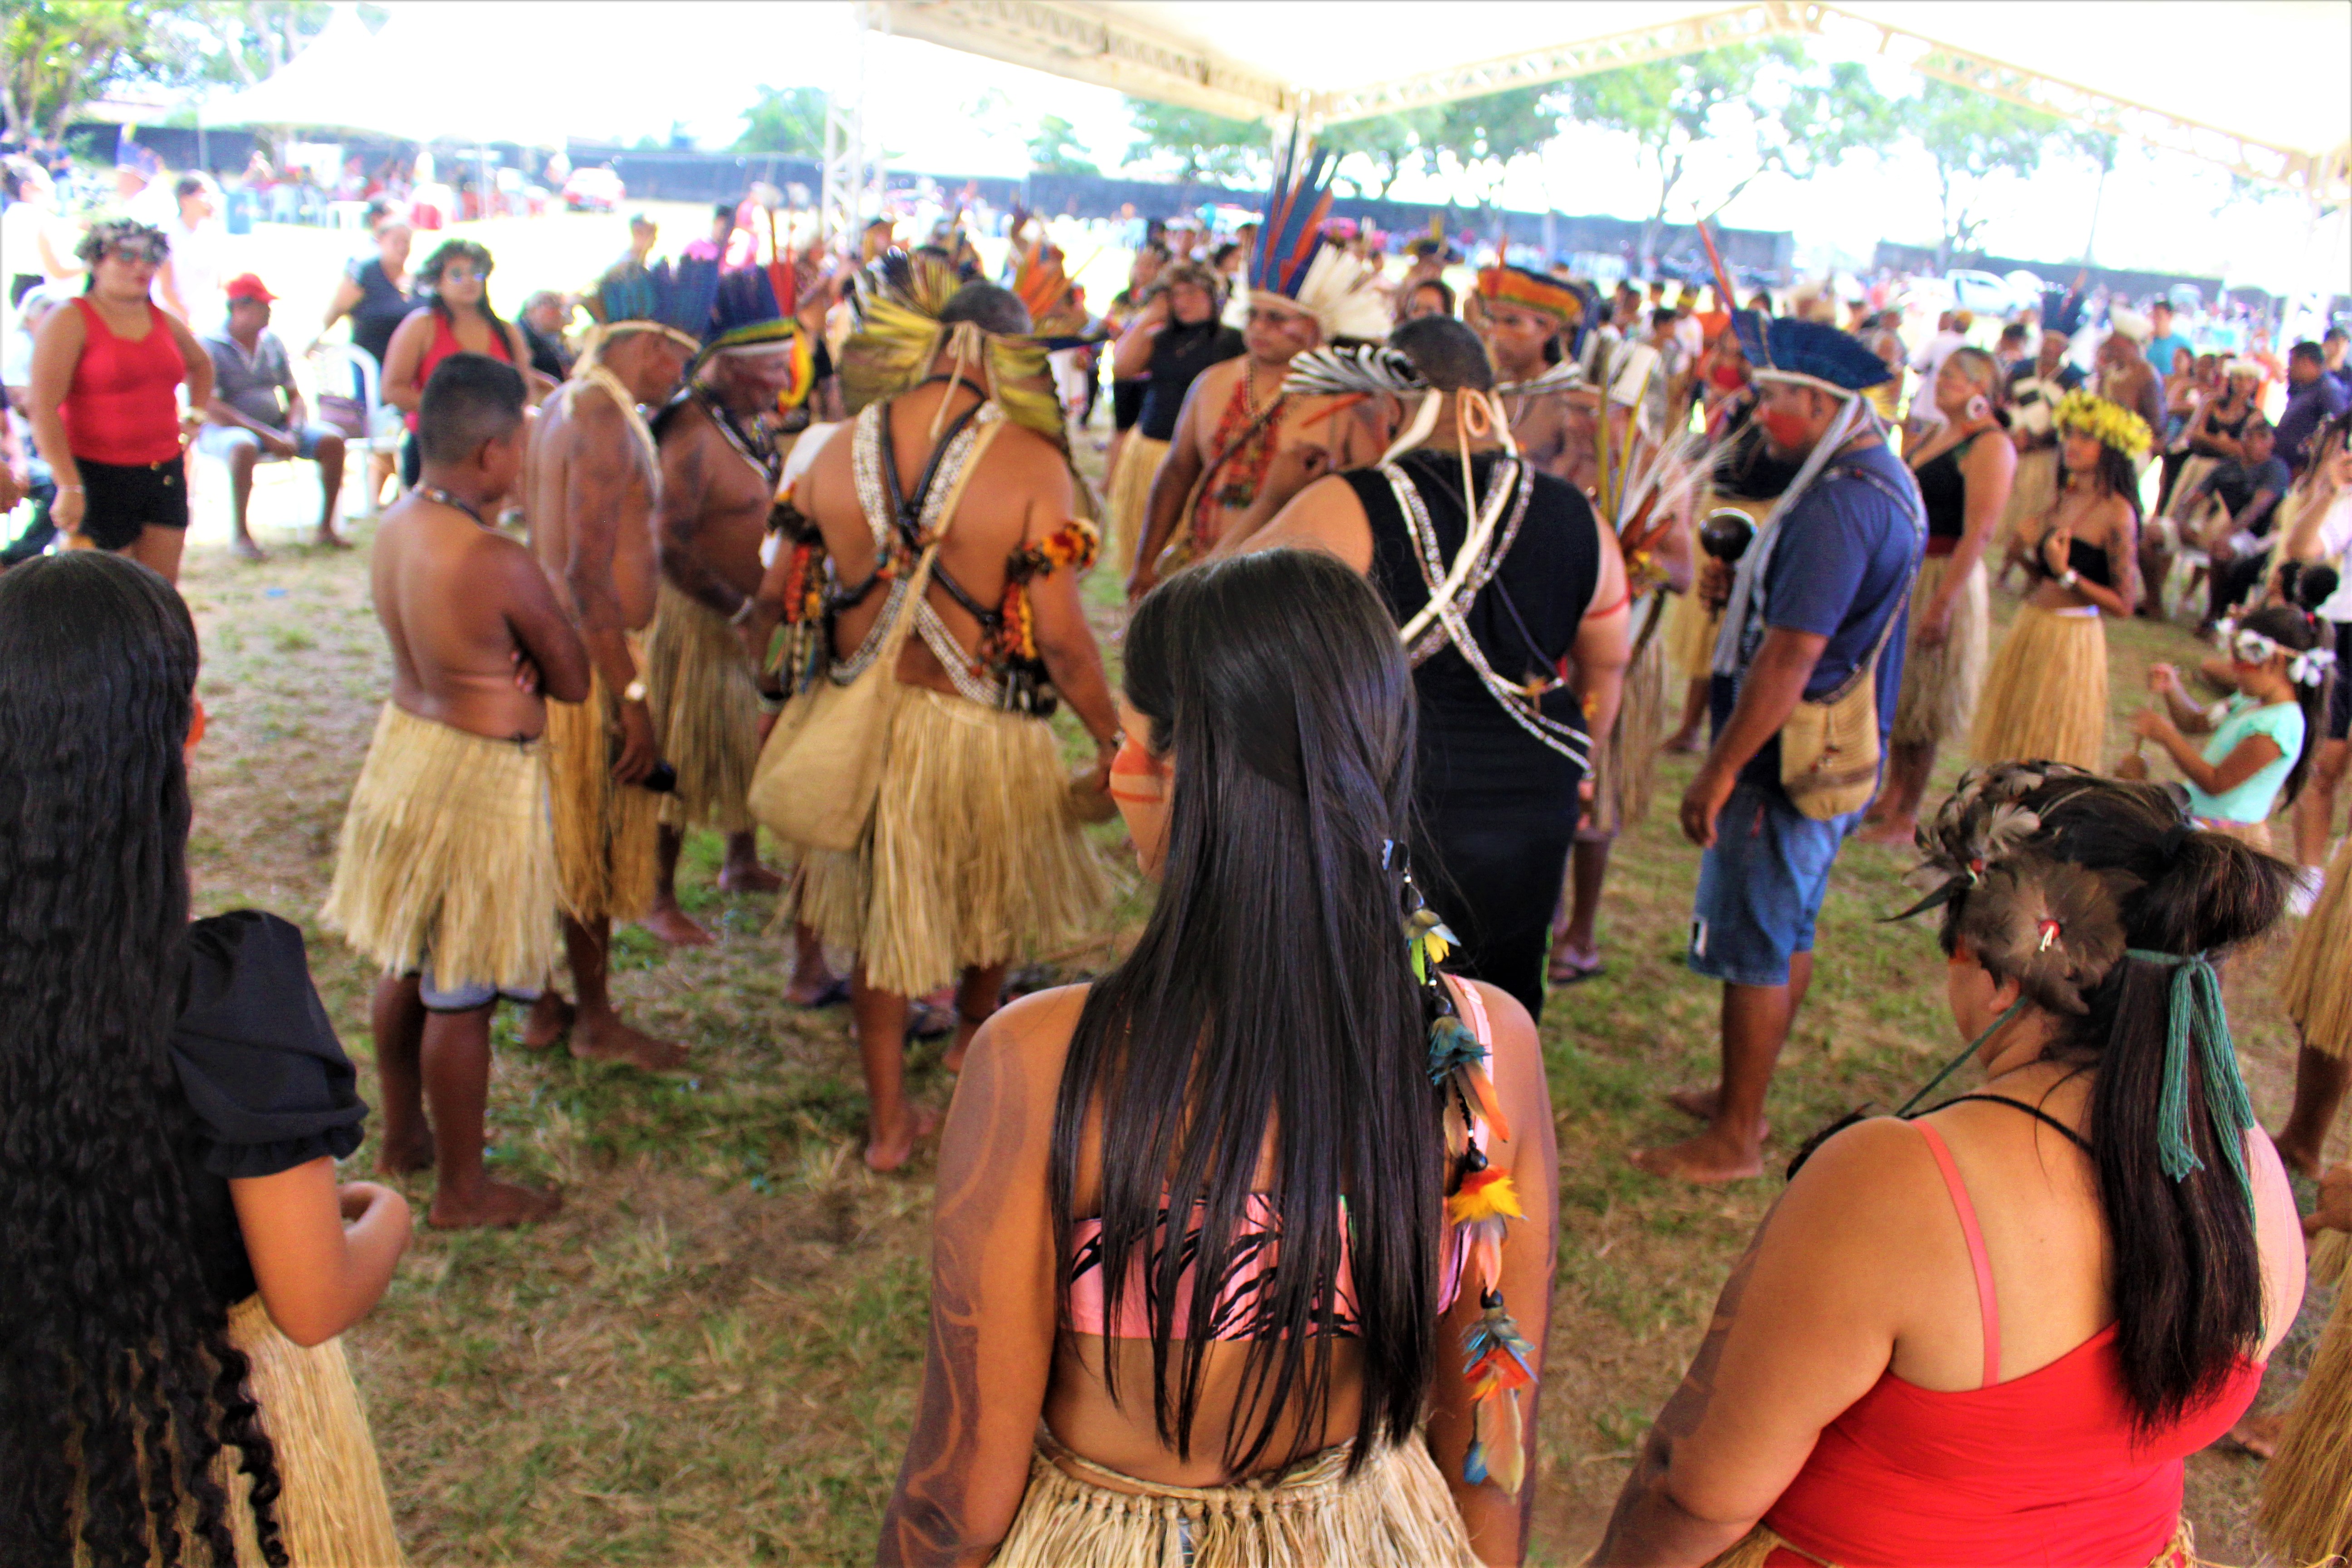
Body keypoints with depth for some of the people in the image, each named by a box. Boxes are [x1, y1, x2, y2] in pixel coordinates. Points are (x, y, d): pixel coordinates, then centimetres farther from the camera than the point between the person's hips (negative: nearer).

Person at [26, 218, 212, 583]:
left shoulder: (164, 322, 11)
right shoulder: (71, 322, -8)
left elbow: (201, 364, 35)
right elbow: (43, 410, -15)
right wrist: (69, 486, -22)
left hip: (165, 471, 6)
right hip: (98, 475, -6)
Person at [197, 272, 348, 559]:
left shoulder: (272, 342, 10)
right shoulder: (210, 346, -8)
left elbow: (295, 397, 10)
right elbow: (212, 409, -16)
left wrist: (293, 433, -11)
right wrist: (266, 436, -23)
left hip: (276, 427, 6)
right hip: (224, 429, -5)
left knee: (332, 440, -17)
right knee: (244, 446, -40)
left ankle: (326, 527, -9)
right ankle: (239, 534, -28)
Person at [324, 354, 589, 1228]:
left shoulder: (397, 525, 0)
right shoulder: (499, 563, -25)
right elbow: (574, 681, -15)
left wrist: (496, 663, -10)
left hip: (404, 743, 9)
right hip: (479, 776, -9)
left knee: (407, 965, 22)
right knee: (461, 997, 3)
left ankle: (403, 1137, 40)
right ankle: (461, 1189, 18)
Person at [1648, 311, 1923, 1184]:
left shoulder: (1838, 505, -24)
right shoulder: (1885, 481, 10)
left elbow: (1790, 658, -27)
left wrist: (1719, 770, -22)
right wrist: (1746, 587, 4)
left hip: (1791, 761, -11)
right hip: (1838, 755, 11)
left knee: (1752, 948, -1)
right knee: (1788, 932, 19)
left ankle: (1734, 1140, 11)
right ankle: (1742, 1097, 34)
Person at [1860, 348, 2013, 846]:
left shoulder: (1990, 445, -14)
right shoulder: (1935, 434, 13)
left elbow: (1979, 532, -21)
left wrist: (1942, 603, -26)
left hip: (1945, 580, -8)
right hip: (1904, 576, 8)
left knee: (1920, 704, 0)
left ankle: (1905, 819, 10)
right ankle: (1891, 794, 26)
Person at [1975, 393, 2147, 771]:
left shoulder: (2117, 513, -14)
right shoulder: (2065, 499, 8)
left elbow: (2124, 604, -16)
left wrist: (2066, 574, -22)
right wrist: (2025, 551, -5)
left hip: (2072, 637, -8)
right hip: (2030, 626, 8)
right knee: (2015, 740, 12)